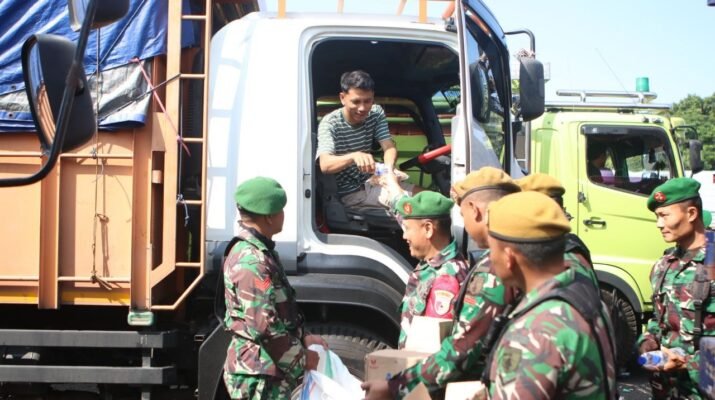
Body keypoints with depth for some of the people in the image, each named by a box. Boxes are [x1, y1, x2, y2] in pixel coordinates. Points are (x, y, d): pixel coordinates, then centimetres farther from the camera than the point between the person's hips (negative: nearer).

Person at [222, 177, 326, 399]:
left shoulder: (259, 253, 13)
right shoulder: (252, 262, -21)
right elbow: (264, 326, -24)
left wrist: (303, 339, 14)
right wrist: (302, 358, -14)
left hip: (265, 372, 10)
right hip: (259, 376, -10)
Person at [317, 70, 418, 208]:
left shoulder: (376, 113, -1)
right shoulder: (330, 123, -18)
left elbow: (389, 147, -12)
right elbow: (325, 165, -33)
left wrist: (389, 168, -35)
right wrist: (354, 156, -52)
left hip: (372, 181, 6)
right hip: (349, 193, -6)